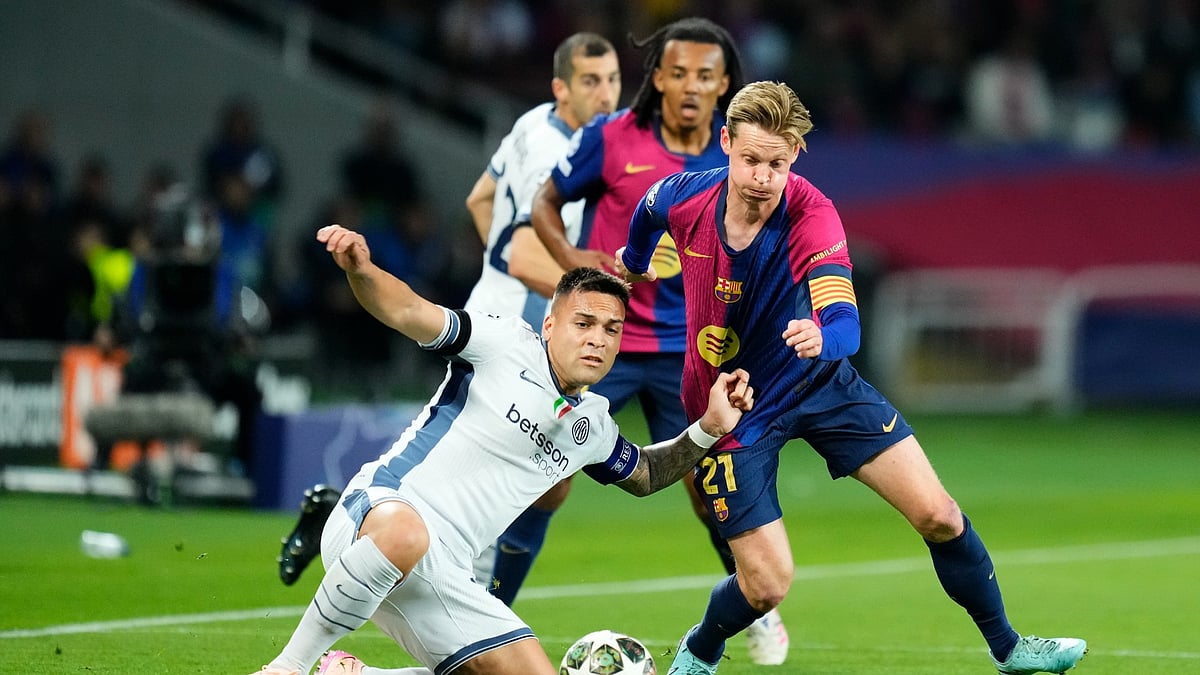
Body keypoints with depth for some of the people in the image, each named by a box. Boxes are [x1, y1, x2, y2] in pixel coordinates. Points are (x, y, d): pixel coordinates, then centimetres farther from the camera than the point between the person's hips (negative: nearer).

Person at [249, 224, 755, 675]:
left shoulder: (592, 425, 19)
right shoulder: (507, 345, 0)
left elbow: (645, 475, 39)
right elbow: (408, 312, -10)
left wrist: (708, 430, 21)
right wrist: (360, 269, -31)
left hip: (439, 576, 8)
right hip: (379, 510, -8)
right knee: (405, 534, -45)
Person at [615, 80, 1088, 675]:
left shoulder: (810, 214, -28)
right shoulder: (682, 198, -20)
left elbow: (844, 325, -41)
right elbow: (649, 208, 8)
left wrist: (820, 338, -65)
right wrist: (633, 263, 28)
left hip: (819, 381, 0)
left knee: (938, 516, -5)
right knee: (766, 585, -7)